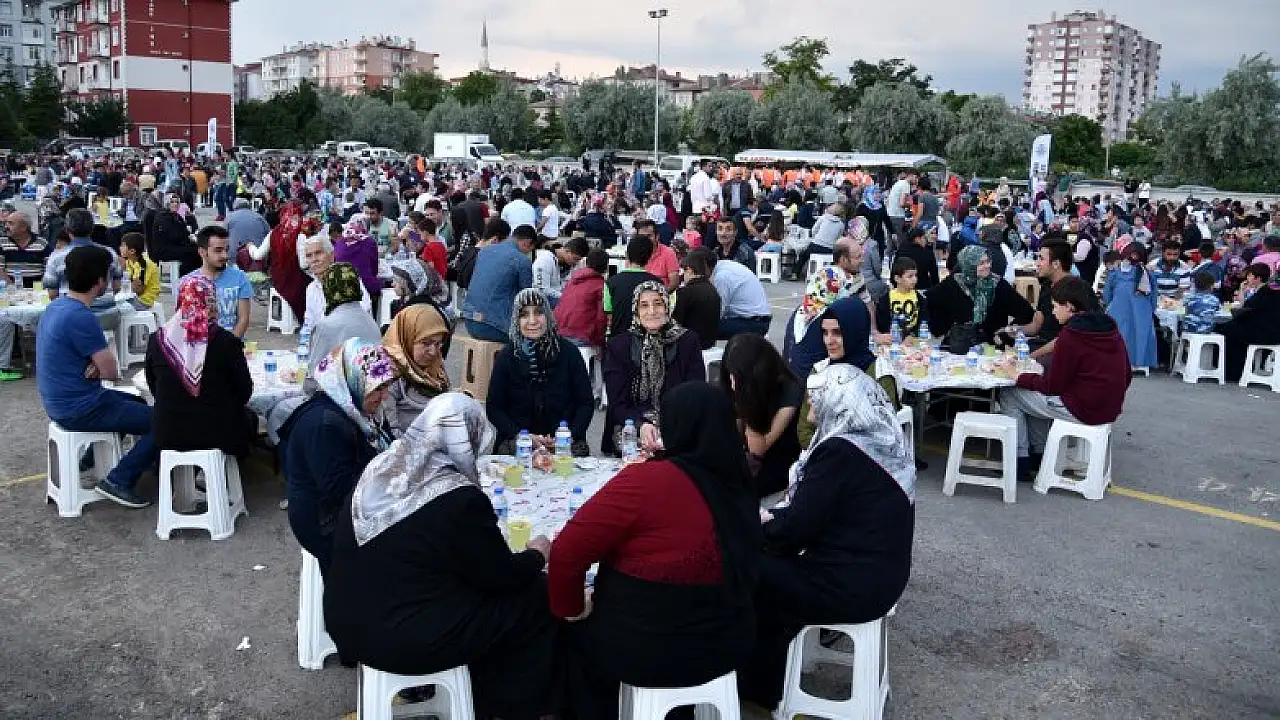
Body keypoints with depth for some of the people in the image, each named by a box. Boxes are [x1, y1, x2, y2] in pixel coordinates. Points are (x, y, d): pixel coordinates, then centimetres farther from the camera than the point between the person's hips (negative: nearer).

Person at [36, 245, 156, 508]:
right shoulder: (81, 317, -25)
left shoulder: (56, 307, 5)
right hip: (79, 410, -10)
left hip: (60, 401, 10)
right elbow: (112, 372, -19)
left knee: (138, 404, 30)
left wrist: (96, 365, -9)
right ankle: (119, 481, -4)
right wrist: (102, 365, 2)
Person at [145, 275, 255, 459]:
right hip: (220, 433, -3)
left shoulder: (157, 340, -9)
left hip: (168, 436, 3)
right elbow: (245, 392, -8)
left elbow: (154, 389, 4)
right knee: (249, 416, 29)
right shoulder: (225, 340, -17)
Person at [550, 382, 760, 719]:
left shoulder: (647, 480, -23)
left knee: (579, 630, 26)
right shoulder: (739, 486, -5)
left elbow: (567, 551, -21)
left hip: (649, 649, -5)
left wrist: (571, 608, -2)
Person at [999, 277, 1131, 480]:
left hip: (1082, 410, -9)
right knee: (1035, 394, 27)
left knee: (1008, 395, 5)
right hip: (1109, 409, 9)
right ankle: (1039, 454, 28)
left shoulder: (1070, 334, -19)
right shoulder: (1110, 328, 5)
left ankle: (1021, 464, 12)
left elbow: (1052, 385, -13)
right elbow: (1126, 376, 12)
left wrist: (1018, 377, 0)